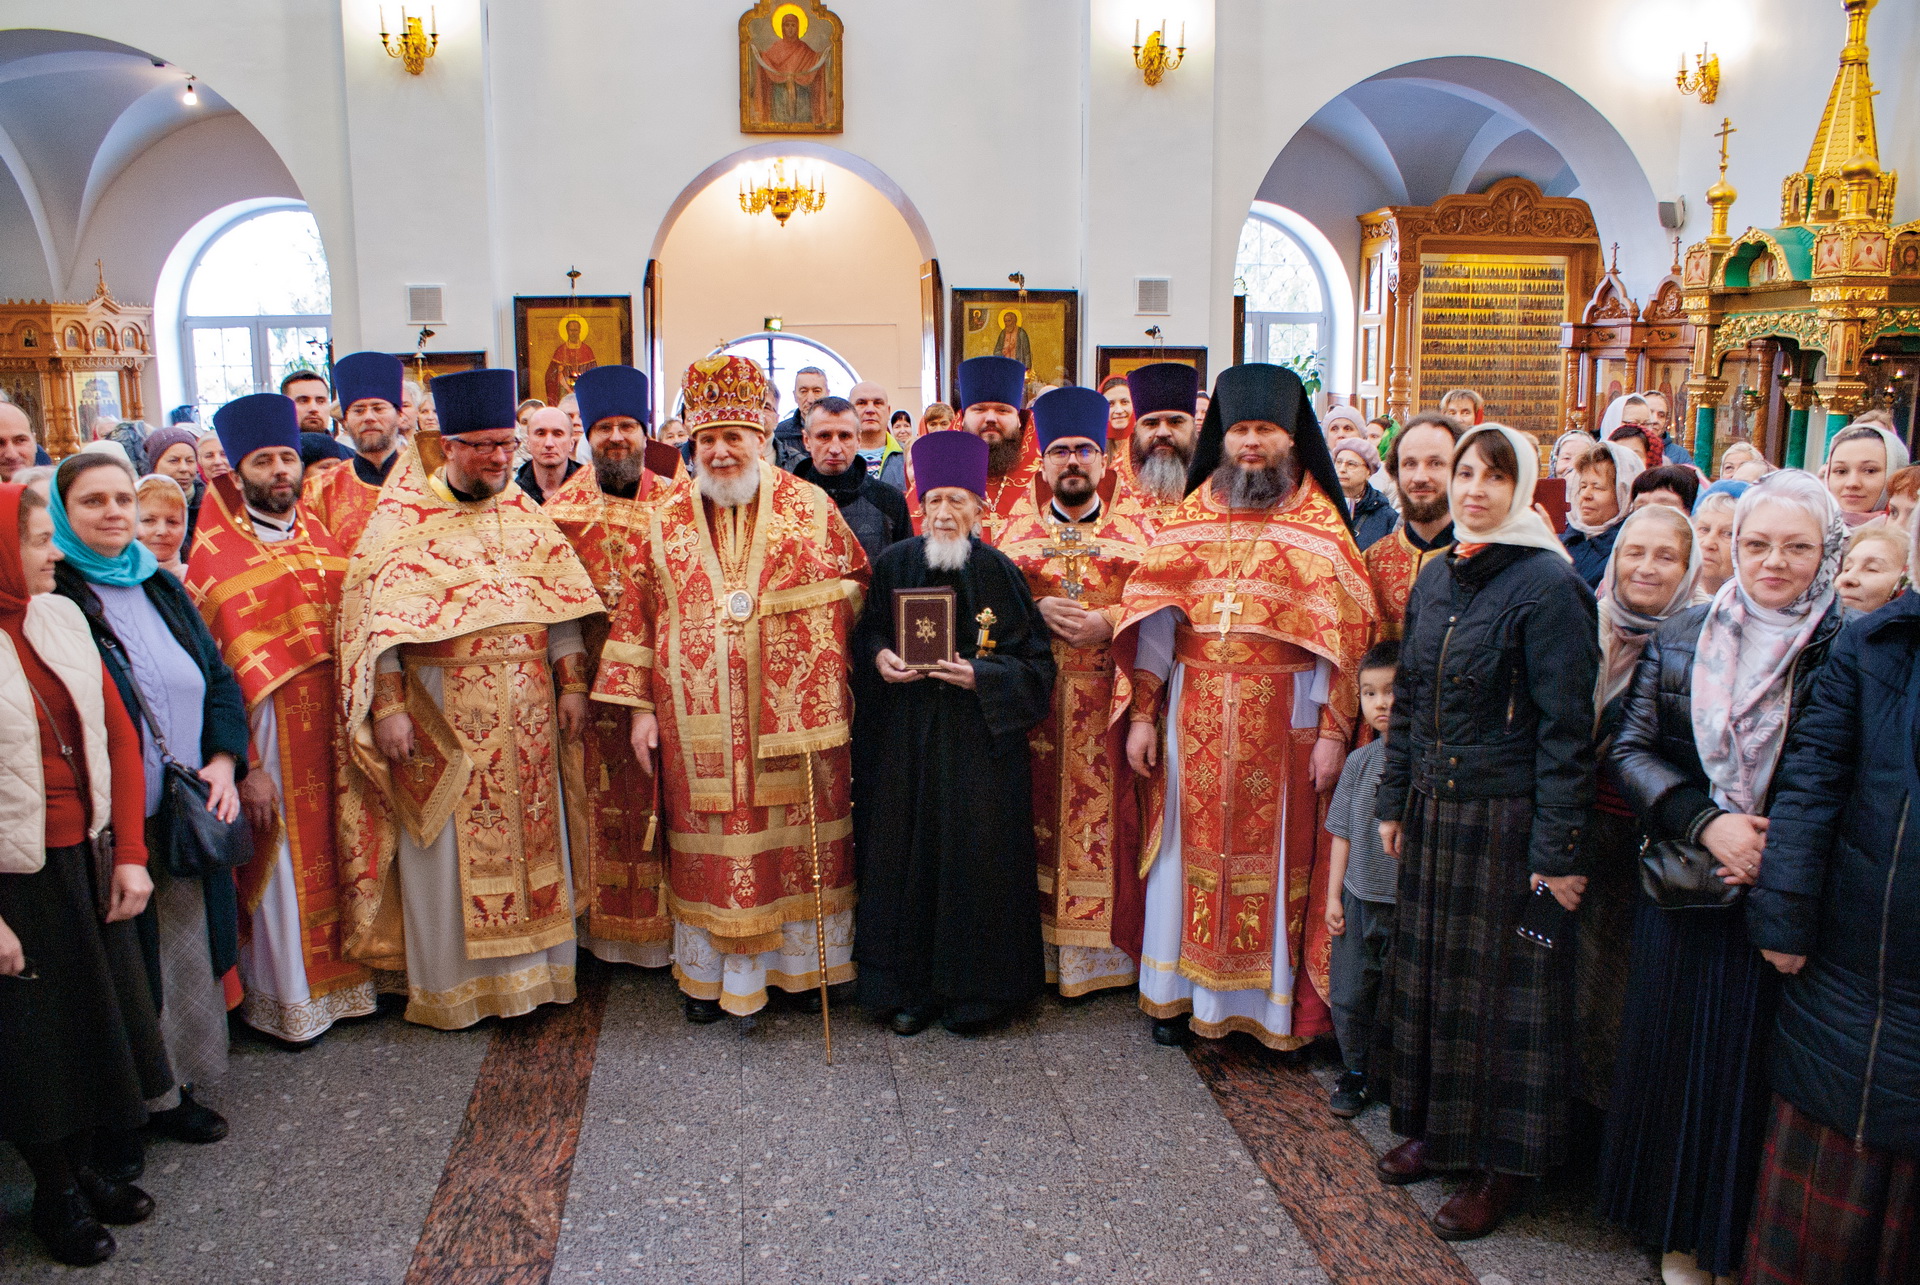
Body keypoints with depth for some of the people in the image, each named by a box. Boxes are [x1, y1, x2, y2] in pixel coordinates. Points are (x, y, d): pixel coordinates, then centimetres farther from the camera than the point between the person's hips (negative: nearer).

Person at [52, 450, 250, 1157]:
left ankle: (174, 1087, 28)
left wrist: (223, 758, -2)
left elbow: (218, 674, 13)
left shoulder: (161, 587, 11)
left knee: (187, 948, 13)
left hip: (187, 811, 6)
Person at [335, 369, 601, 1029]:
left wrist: (572, 684, 1)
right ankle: (446, 983, 19)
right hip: (441, 712, -4)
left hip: (526, 715, 4)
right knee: (445, 846, 4)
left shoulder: (526, 517, 9)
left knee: (530, 834, 9)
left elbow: (562, 604, 9)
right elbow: (377, 619, -9)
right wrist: (388, 706, -16)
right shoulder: (401, 519, -3)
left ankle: (527, 969, 23)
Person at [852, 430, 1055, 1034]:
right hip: (908, 738, 2)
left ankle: (972, 990, 21)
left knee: (974, 862, 3)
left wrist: (979, 677, -18)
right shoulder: (896, 564, 2)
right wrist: (880, 657, -9)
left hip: (981, 741, -2)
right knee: (907, 857, 6)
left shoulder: (999, 571, -5)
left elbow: (1035, 661, -3)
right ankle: (909, 988, 22)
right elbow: (867, 632, 12)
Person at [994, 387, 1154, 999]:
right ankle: (1037, 944, 12)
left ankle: (1103, 945, 11)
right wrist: (1036, 610, -10)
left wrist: (1107, 623, -13)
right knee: (1037, 809, 1)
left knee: (1106, 812, 0)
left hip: (1109, 701, -1)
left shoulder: (1135, 525, 9)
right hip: (1034, 697, 1)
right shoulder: (1016, 526, 13)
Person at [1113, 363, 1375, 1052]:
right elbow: (1153, 617, 5)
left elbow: (1345, 632, -3)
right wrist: (1141, 714, -2)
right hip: (1195, 716, 2)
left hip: (1284, 717, -2)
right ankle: (1181, 988, 22)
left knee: (1275, 846, 5)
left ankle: (1274, 998, 20)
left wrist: (1334, 731, -10)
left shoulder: (1321, 525, 2)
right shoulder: (1190, 519, 9)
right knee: (1194, 841, 9)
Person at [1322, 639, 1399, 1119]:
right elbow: (1343, 833, 6)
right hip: (1359, 899, 3)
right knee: (1349, 996, 11)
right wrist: (1333, 896, 5)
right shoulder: (1360, 761, 0)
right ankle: (1355, 1072, 31)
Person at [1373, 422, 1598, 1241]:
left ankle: (1500, 1163, 22)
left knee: (1498, 984, 5)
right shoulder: (1436, 580, 9)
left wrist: (1556, 846, -16)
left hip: (1505, 819, -6)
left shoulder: (1549, 585, -13)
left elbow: (1565, 725, -15)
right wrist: (1394, 801, 12)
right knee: (1428, 970, 15)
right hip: (1433, 811, 7)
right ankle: (1434, 1128, 33)